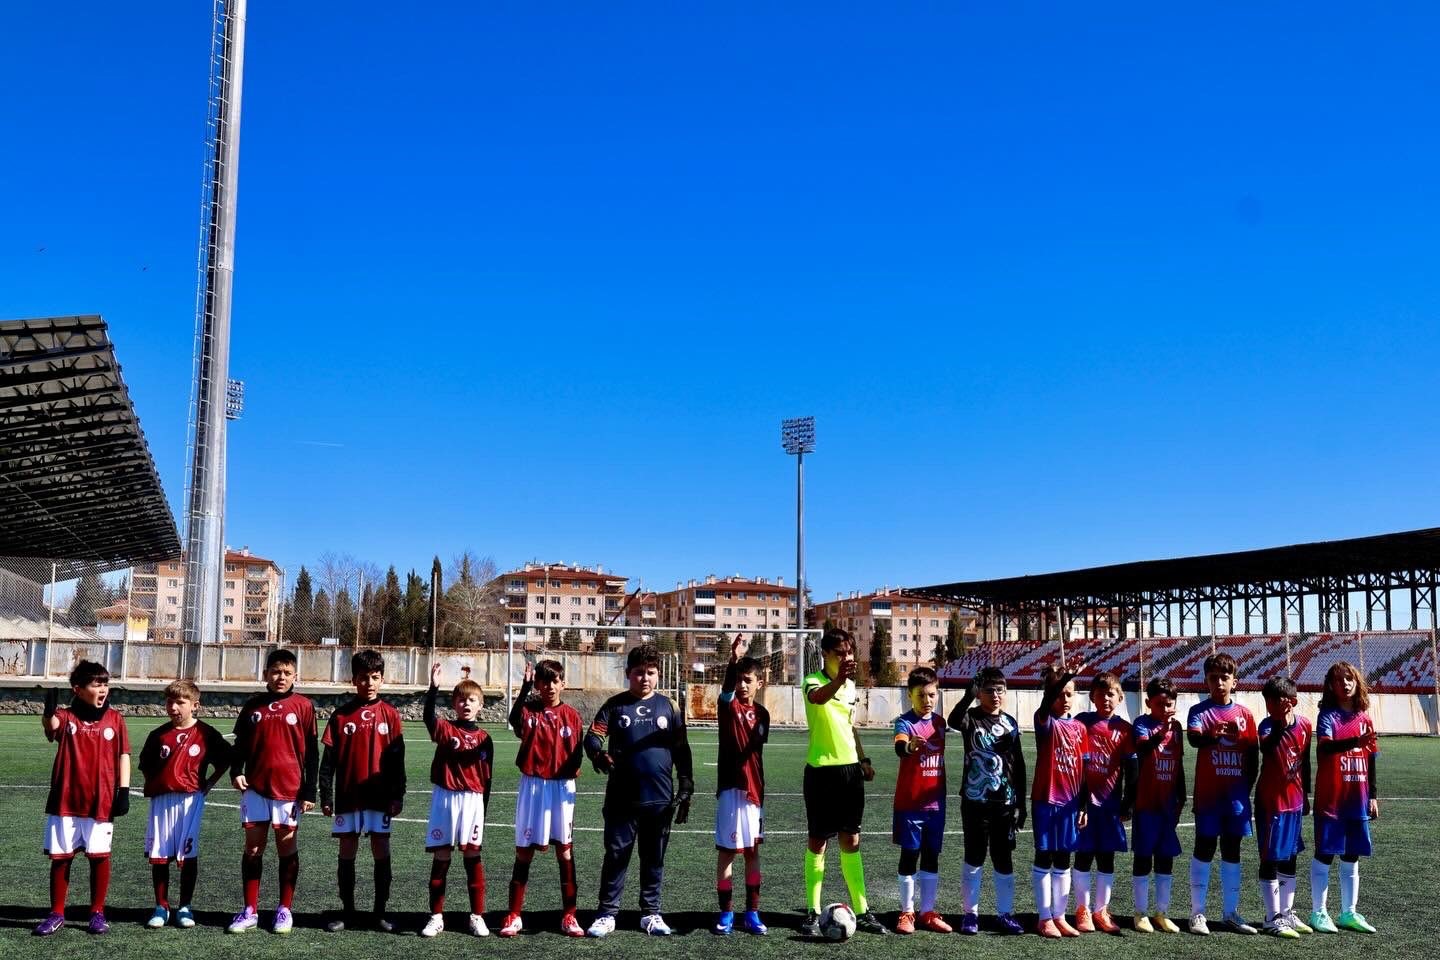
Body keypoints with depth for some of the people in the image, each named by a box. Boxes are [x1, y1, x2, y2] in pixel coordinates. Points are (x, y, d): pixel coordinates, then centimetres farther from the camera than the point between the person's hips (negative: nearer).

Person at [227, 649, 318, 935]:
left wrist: (309, 791, -3)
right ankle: (250, 911, 13)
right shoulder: (253, 706, 6)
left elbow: (311, 752, 0)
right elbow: (240, 745, 13)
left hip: (289, 790, -2)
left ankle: (285, 910, 15)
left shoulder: (303, 706, -1)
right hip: (255, 788, 2)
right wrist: (236, 772, -5)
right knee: (253, 847, 5)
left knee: (287, 848, 5)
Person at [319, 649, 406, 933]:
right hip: (348, 796, 1)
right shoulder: (341, 715, 2)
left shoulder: (390, 715, 1)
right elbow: (328, 759, 2)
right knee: (347, 853, 6)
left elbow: (397, 759, 1)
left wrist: (398, 795, -3)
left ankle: (380, 913, 11)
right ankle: (347, 912, 17)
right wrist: (326, 797, -2)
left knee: (381, 853, 2)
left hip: (380, 796, -1)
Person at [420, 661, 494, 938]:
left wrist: (483, 811, 8)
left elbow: (486, 779, 8)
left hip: (473, 800, 1)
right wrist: (434, 688, -38)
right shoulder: (444, 728, 1)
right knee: (440, 858, 4)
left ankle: (477, 915, 10)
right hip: (444, 798, 0)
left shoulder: (484, 739, 5)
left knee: (473, 856, 2)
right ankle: (436, 916, 13)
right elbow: (429, 716, -23)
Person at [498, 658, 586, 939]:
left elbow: (577, 753, 5)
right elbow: (515, 720, -27)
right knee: (524, 851, 5)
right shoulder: (530, 711, -3)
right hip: (532, 786, -1)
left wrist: (573, 769, -16)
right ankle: (514, 916, 14)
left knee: (565, 850, 4)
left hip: (562, 787, 1)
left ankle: (569, 916, 13)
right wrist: (525, 685, -37)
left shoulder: (572, 715, 2)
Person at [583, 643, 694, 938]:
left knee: (654, 859, 10)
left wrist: (686, 789, 6)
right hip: (622, 799, -1)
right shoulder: (615, 705, 2)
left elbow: (681, 750, 9)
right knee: (616, 856, 3)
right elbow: (592, 736, -7)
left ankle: (651, 913, 20)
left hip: (660, 799, 1)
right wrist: (599, 754, -29)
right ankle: (607, 913, 11)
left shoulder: (668, 707, 6)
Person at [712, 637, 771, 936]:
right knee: (727, 850, 1)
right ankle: (726, 913, 9)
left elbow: (757, 754, 14)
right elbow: (727, 687, -28)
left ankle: (752, 914, 16)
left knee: (753, 851, 9)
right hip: (731, 788, -4)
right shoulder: (728, 705, -5)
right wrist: (733, 660, -46)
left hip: (754, 789, 4)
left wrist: (760, 790, 12)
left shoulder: (762, 713, 8)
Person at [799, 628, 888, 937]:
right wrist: (838, 680, -58)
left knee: (851, 841, 11)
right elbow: (818, 697, -38)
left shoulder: (850, 685, 11)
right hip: (822, 770, -6)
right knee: (818, 842, 2)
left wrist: (863, 760, 17)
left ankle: (862, 912, 16)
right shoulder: (814, 681, -12)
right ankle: (813, 914, 11)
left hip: (850, 769, 6)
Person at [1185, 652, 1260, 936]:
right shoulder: (1200, 711, -2)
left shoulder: (1244, 714, 7)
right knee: (1204, 849, 0)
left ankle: (1230, 913, 18)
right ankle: (1197, 913, 5)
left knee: (1232, 850, 10)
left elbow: (1253, 755, 11)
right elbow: (1193, 737, -23)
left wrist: (1247, 786, 3)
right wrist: (1213, 734, -43)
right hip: (1208, 793, -3)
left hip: (1237, 794, 3)